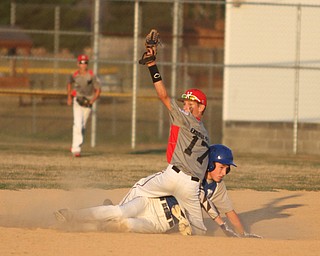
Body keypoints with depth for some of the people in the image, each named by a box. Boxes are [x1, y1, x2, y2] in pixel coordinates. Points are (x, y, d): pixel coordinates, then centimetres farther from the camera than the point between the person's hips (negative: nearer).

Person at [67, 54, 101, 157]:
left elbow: (98, 90, -4)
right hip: (77, 102, -1)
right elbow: (69, 84, 19)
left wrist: (92, 101, -15)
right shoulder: (74, 76, -4)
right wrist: (69, 98, 11)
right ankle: (76, 149, -20)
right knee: (78, 124, -17)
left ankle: (75, 146, 31)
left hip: (87, 103, 1)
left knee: (82, 126, 10)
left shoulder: (92, 76, -11)